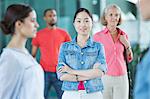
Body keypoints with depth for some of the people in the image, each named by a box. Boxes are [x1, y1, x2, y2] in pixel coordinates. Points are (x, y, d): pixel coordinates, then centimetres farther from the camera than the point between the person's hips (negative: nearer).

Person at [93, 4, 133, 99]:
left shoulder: (123, 35, 7)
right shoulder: (98, 36, -3)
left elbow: (129, 59, 13)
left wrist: (127, 45, -3)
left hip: (122, 78, 3)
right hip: (104, 78, -3)